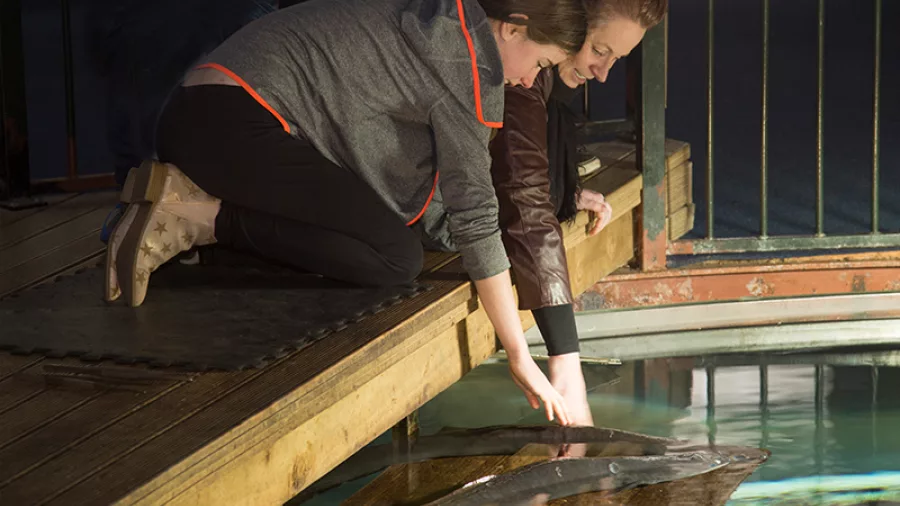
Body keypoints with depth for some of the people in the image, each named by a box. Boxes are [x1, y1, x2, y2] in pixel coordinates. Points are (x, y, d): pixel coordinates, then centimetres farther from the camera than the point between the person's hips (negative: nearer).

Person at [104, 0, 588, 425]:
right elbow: (473, 216, -6)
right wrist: (520, 358, -1)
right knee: (397, 258, -12)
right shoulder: (467, 65, -5)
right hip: (237, 124, -10)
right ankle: (200, 213, -15)